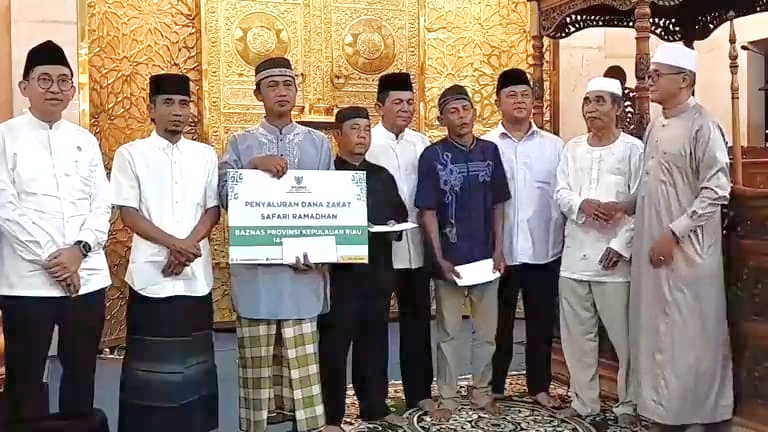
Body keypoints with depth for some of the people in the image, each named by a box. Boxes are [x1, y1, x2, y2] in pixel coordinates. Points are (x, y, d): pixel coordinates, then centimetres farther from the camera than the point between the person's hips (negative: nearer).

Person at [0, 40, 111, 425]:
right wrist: (51, 259, -12)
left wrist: (79, 250, -10)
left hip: (87, 276, 4)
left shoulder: (85, 141, 12)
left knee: (81, 372, 12)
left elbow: (103, 205, 7)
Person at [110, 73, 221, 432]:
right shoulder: (130, 154, 0)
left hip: (195, 274, 3)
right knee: (149, 360, 4)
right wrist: (174, 244, -15)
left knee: (194, 357, 10)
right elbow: (128, 213, -5)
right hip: (151, 273, -2)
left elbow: (213, 210, 6)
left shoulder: (206, 155, 8)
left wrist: (188, 247, -10)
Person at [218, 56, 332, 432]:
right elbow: (225, 196, -3)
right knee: (257, 354, 7)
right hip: (255, 264, 0)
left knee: (303, 355, 3)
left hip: (304, 264, 0)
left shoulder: (319, 143, 9)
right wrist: (254, 166, -18)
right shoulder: (241, 144, 7)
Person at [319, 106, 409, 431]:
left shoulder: (382, 176, 15)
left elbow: (401, 213, 20)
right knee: (334, 346, 2)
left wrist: (395, 225, -1)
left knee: (374, 343, 14)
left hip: (378, 272, 5)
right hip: (339, 273, -5)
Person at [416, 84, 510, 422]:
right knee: (448, 332, 9)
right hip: (450, 258, -3)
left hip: (486, 256, 3)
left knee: (486, 330, 13)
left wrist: (498, 249, 1)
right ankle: (447, 397, 22)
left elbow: (497, 204, 7)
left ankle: (481, 391, 31)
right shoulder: (432, 156, -7)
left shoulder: (490, 151, 2)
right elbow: (428, 211, -7)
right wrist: (440, 258, -11)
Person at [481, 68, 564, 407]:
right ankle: (494, 387, 27)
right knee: (498, 324, 12)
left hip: (544, 251, 2)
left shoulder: (555, 146, 4)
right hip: (499, 252, -1)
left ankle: (539, 386, 29)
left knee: (541, 324, 12)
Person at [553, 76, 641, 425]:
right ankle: (584, 400, 25)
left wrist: (621, 245, -15)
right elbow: (560, 193, 6)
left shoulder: (632, 148, -3)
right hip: (575, 254, 5)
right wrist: (581, 205, -15)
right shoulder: (572, 148, 12)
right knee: (576, 333, 11)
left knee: (624, 335, 2)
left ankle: (628, 403, 19)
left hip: (613, 255, -5)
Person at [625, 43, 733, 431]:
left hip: (688, 250, -7)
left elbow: (716, 192, -17)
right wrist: (622, 206, 5)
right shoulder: (655, 127, 13)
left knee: (693, 336, 2)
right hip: (652, 246, 8)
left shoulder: (702, 126, -11)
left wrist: (674, 233, -19)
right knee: (658, 333, 13)